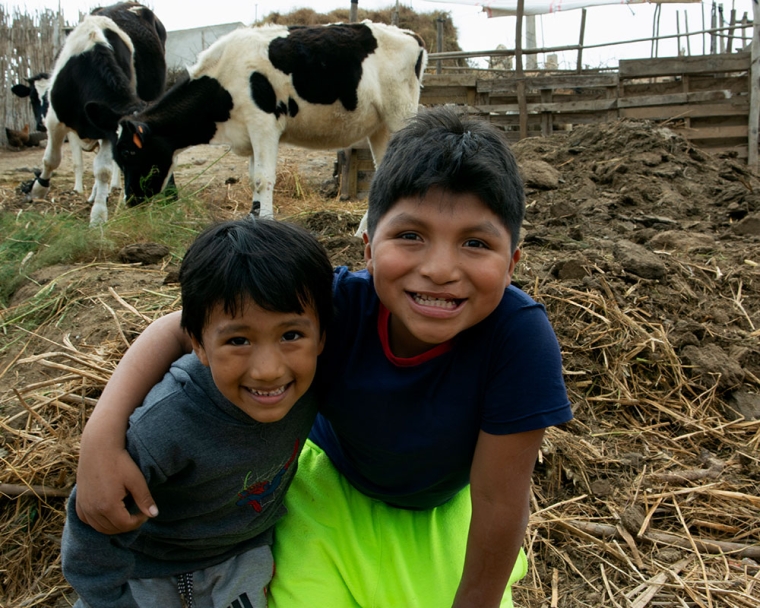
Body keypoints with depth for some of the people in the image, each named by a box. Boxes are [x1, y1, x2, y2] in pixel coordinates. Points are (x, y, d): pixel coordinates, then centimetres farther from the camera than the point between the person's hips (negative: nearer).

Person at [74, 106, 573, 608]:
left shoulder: (522, 337, -38)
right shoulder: (332, 302, -34)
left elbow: (499, 501, -28)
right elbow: (180, 328, -23)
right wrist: (103, 433, -36)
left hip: (447, 512, 0)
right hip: (335, 493, 0)